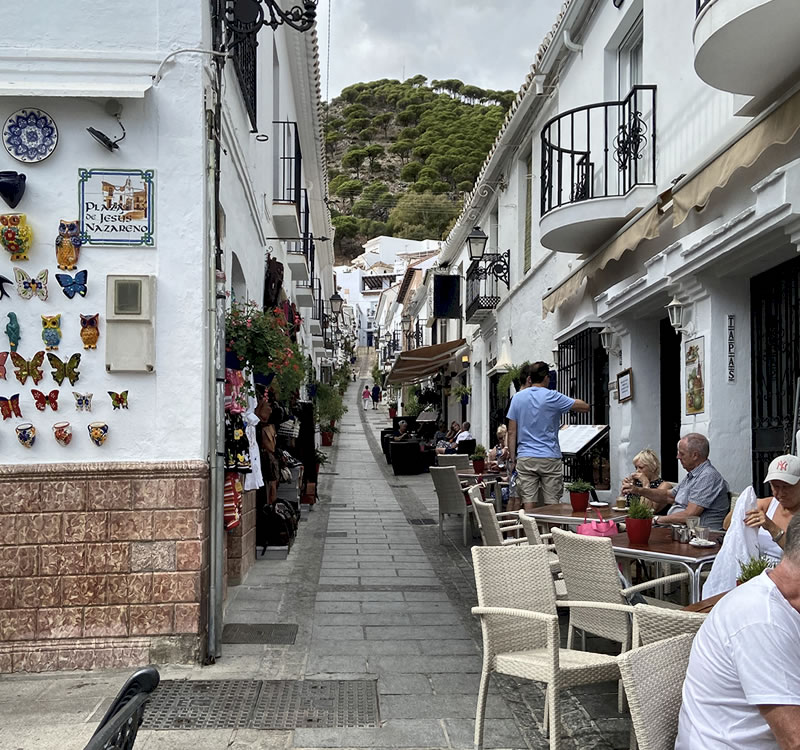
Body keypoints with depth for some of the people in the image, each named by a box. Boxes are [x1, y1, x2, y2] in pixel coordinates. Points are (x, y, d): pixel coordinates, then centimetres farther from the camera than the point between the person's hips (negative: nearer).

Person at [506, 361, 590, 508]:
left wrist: (512, 459, 8)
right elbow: (585, 407, 2)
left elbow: (512, 433, 4)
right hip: (550, 457, -3)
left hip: (525, 458, 3)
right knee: (552, 503, 2)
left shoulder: (517, 397, 5)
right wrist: (571, 400, 20)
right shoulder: (553, 397, -4)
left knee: (528, 502, 2)